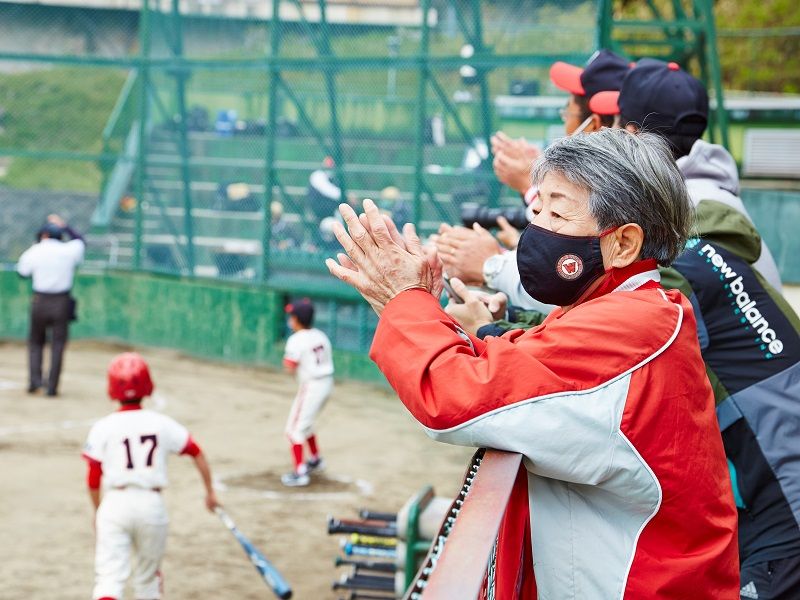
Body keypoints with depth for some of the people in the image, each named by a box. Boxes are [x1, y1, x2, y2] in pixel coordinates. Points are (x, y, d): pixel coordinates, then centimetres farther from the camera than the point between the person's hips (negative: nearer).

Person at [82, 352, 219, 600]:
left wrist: (98, 512, 19)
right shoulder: (162, 423, 5)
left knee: (109, 577, -9)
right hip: (152, 504, 2)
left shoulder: (103, 427, -1)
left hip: (115, 503, -2)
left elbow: (93, 480, 2)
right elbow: (198, 454, 11)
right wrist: (210, 492, 23)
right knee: (148, 576, 22)